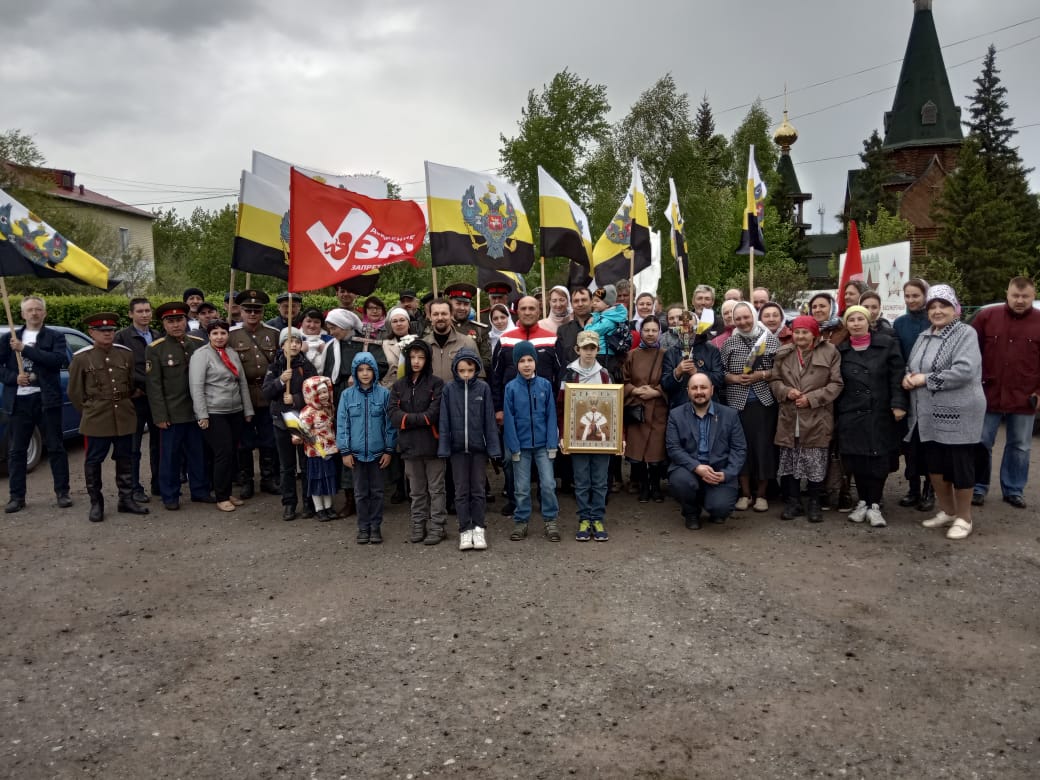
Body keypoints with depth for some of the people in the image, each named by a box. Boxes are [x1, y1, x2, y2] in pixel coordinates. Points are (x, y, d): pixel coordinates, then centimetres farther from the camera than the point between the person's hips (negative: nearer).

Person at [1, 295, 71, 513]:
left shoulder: (55, 337, 4)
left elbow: (58, 359, -14)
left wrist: (25, 349, -16)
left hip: (46, 399, -2)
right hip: (18, 401, 3)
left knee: (56, 447, 3)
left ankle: (62, 492, 12)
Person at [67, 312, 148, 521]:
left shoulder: (126, 354, 4)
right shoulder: (81, 358, -5)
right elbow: (75, 392, 3)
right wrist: (90, 410, 7)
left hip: (124, 416, 3)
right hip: (96, 418, -3)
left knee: (124, 459, 10)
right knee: (93, 461, 5)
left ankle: (126, 499, 20)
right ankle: (96, 503, 16)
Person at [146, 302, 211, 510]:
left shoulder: (199, 344, 6)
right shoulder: (155, 349, -3)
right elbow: (153, 385, -5)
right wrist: (160, 416, -10)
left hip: (197, 411, 3)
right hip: (172, 413, -3)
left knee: (198, 454, 10)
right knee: (170, 456, 6)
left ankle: (200, 490, 23)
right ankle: (170, 496, 18)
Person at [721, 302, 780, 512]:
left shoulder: (770, 339, 2)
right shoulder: (729, 343, 7)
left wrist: (762, 375, -14)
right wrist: (735, 378, -12)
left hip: (764, 402, -1)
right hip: (737, 402, 1)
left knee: (764, 446, 1)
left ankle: (761, 494, 15)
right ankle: (745, 493, 16)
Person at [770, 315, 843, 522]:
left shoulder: (829, 352, -2)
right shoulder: (783, 353, 9)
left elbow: (836, 384, -5)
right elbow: (774, 381, 11)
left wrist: (812, 398, -14)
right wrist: (786, 391, -10)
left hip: (816, 420, -3)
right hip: (789, 419, 3)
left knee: (816, 465, 4)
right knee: (789, 463, 8)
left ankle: (814, 503, 19)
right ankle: (793, 501, 20)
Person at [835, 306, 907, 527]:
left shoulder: (887, 343, -1)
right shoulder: (841, 350, 8)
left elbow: (897, 376, -4)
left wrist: (898, 404, -12)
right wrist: (836, 412, 7)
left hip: (880, 413, -2)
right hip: (851, 414, 2)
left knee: (879, 460, -1)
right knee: (857, 460, 3)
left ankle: (874, 505, 11)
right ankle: (862, 502, 19)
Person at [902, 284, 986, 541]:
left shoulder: (966, 334, -9)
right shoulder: (924, 337, 14)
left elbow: (964, 372, -22)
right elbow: (911, 366, 20)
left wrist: (926, 380, -18)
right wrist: (908, 377, -4)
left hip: (958, 414, -7)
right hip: (929, 416, 7)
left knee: (960, 466, 2)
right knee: (934, 465, 13)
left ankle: (963, 518, 16)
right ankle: (946, 512, 30)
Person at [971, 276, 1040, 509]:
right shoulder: (986, 316, -1)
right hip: (988, 395, 0)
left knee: (1019, 447, 11)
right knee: (981, 444, 7)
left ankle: (1014, 490, 24)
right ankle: (978, 487, 19)